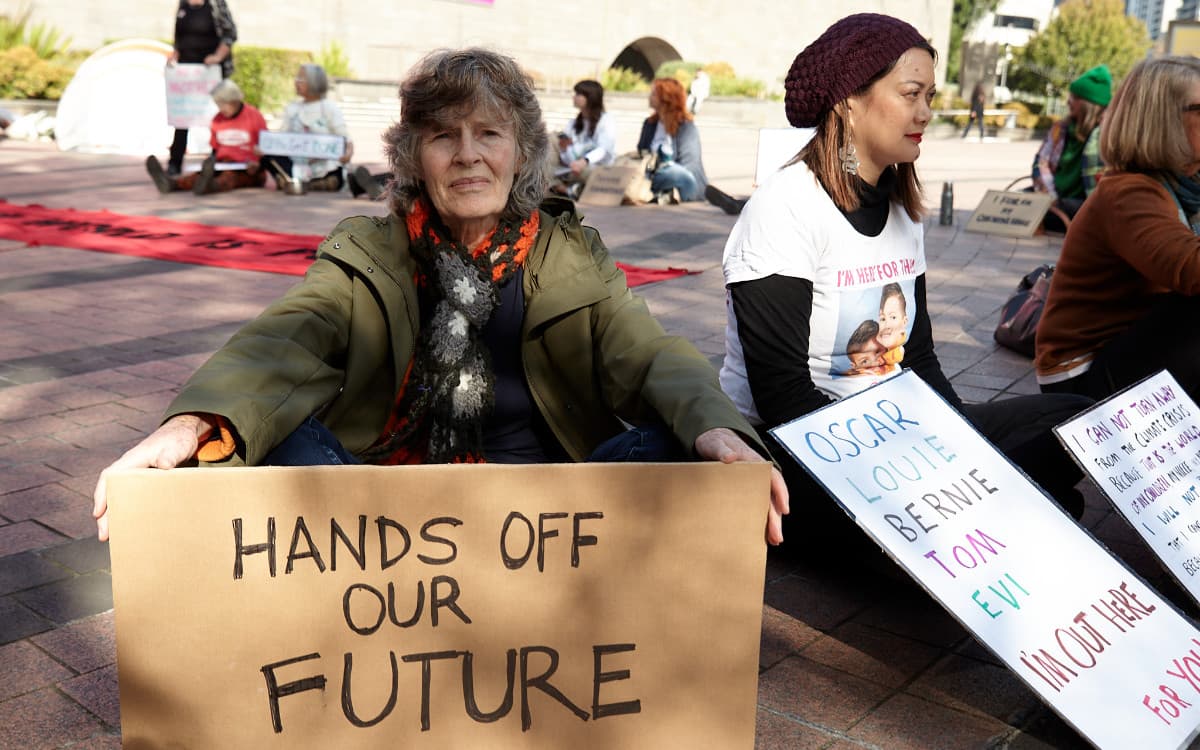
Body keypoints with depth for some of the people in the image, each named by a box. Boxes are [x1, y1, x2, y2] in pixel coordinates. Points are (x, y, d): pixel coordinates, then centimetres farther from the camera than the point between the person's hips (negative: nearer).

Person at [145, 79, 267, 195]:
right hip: (223, 166, 5)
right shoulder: (218, 119, 13)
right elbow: (215, 148, 21)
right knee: (201, 173, -27)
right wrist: (211, 161, -1)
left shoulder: (254, 116, -1)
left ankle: (208, 185, -72)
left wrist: (257, 164, -20)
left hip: (248, 171, -5)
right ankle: (172, 183, -56)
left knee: (230, 175, -39)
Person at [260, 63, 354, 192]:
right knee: (268, 157, -24)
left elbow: (345, 139, -4)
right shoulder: (291, 109, 15)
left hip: (325, 168, -4)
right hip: (297, 166, 4)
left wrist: (348, 152, -27)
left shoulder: (329, 108, 4)